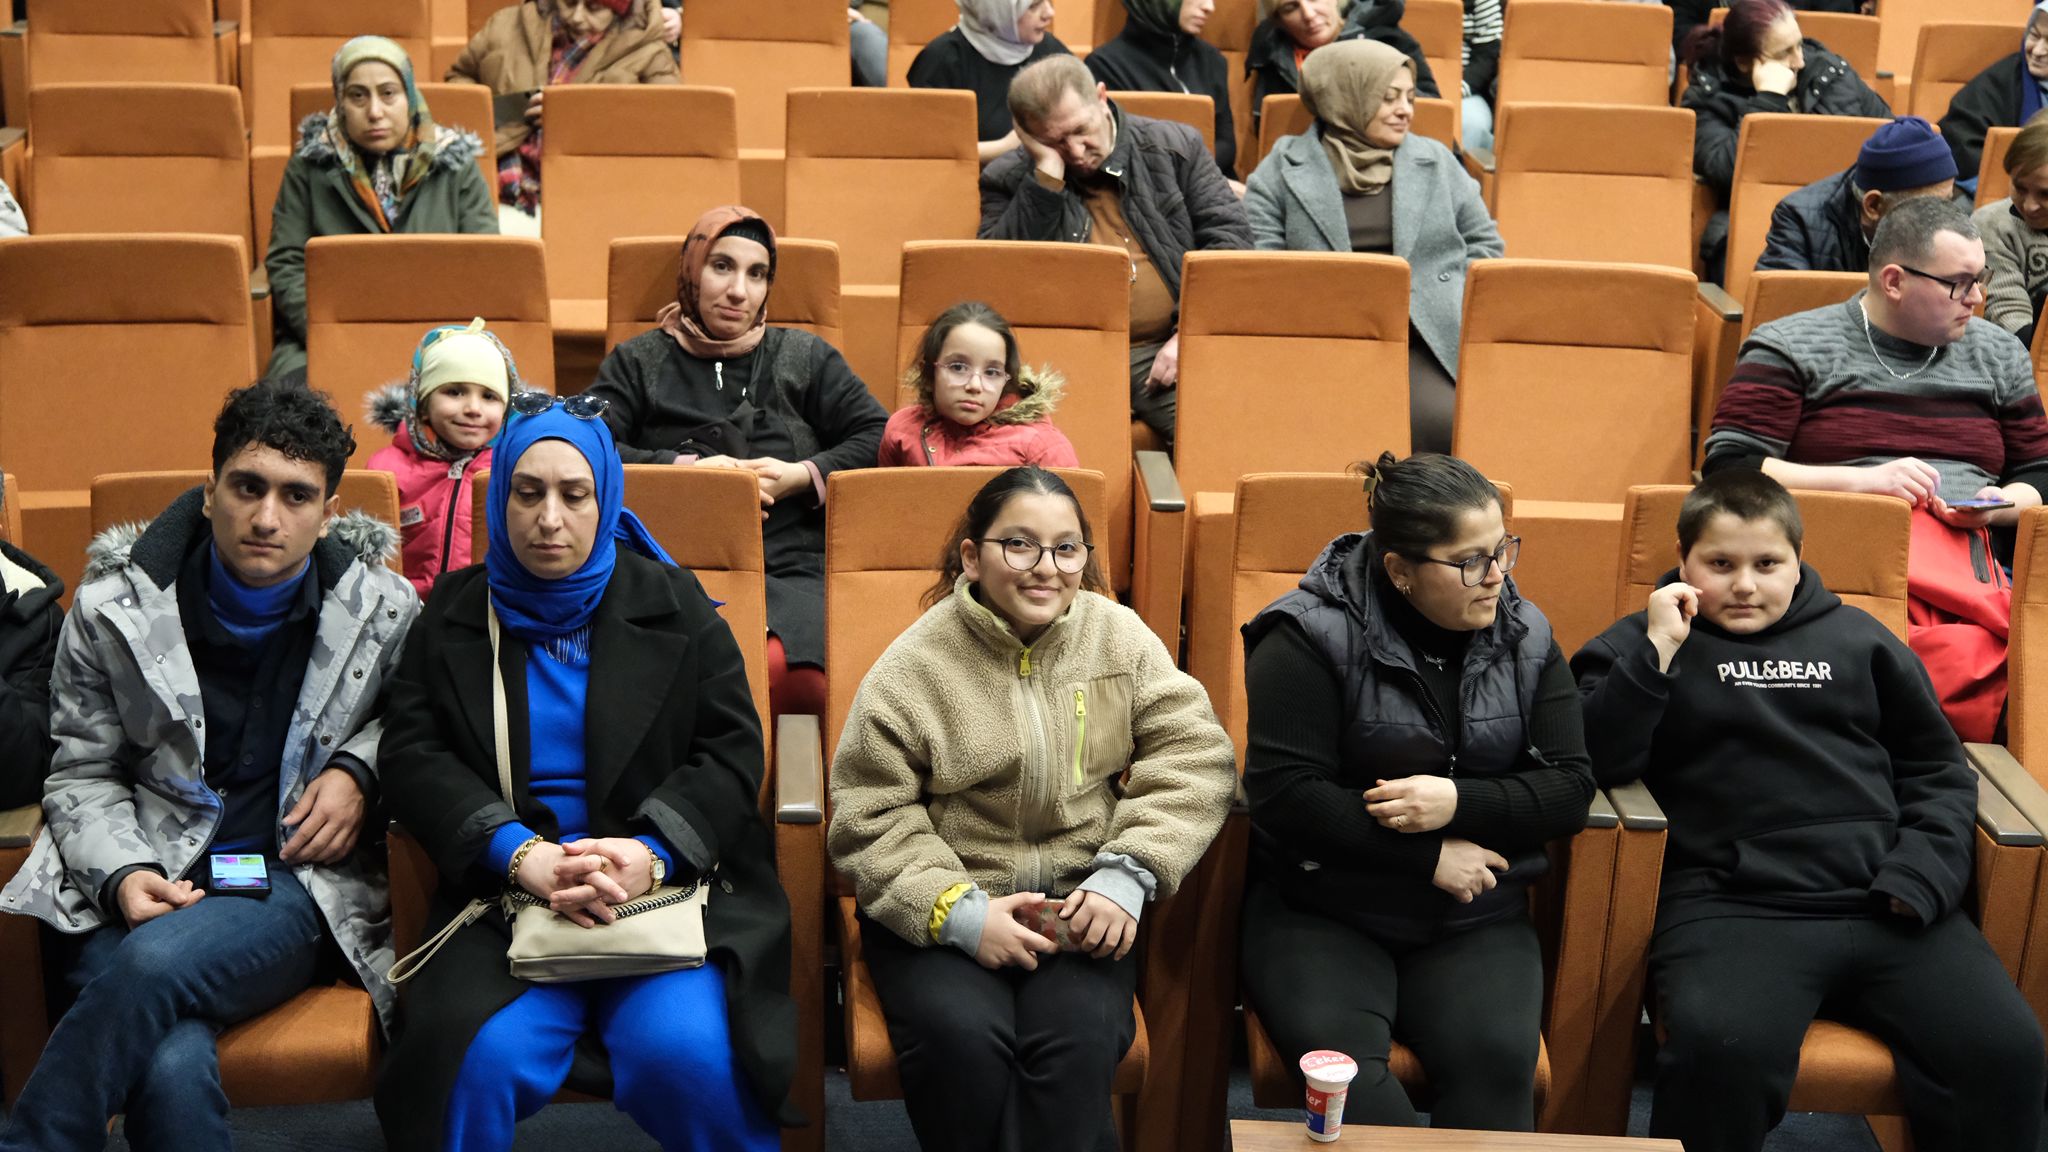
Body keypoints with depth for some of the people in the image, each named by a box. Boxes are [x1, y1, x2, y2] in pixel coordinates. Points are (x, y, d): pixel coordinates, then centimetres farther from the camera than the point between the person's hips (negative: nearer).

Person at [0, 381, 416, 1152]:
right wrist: (122, 876, -9)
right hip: (147, 888, 0)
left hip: (300, 881, 0)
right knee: (173, 1071, -33)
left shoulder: (385, 611, 4)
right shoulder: (114, 607, 3)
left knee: (155, 964, -34)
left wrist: (357, 771, 0)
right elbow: (81, 773, 10)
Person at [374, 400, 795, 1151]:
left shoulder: (674, 606, 10)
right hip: (504, 897, 1)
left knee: (693, 1057, -28)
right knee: (478, 1058, -29)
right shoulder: (455, 614, 13)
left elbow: (731, 753, 3)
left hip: (667, 887, 0)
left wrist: (651, 854, -16)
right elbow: (412, 758, 3)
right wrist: (520, 854, -14)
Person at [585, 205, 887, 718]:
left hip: (791, 571, 1)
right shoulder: (638, 363, 19)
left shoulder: (806, 358, 22)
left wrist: (802, 476, 0)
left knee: (792, 675, -33)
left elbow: (878, 437, 15)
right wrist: (685, 468, -5)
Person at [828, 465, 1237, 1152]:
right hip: (943, 908, -1)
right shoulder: (912, 668, -4)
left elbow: (1195, 757, 0)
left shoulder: (1120, 637, 3)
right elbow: (868, 818, -4)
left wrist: (1127, 875, -13)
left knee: (1081, 1039, -28)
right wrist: (959, 912, -17)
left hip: (1082, 906, 2)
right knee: (961, 1037, -29)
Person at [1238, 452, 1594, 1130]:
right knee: (1337, 1054, -31)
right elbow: (1285, 794, -14)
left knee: (1498, 1059, -26)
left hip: (1474, 922, 3)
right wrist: (1428, 857, -13)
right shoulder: (1312, 637, -8)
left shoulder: (1526, 639, 6)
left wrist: (1459, 802, -14)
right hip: (1319, 912, -2)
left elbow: (1570, 786, 4)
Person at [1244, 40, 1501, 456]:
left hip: (1426, 340, 2)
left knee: (1442, 423, -30)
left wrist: (1458, 304, 5)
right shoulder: (1281, 169, 11)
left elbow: (1484, 244, 21)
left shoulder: (1435, 161, 19)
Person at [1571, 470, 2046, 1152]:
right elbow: (1600, 762, -2)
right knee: (1719, 1047, -34)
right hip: (1733, 907, -3)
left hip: (1887, 907, 3)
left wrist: (1920, 878, 4)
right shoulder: (1644, 645, 14)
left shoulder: (1856, 638, 21)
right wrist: (1658, 649, -7)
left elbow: (1939, 773, 21)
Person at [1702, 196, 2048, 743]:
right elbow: (1728, 468, -2)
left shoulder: (1999, 353, 24)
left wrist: (1998, 505, 3)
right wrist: (1863, 480, -10)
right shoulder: (1791, 347, 8)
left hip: (1970, 551, 4)